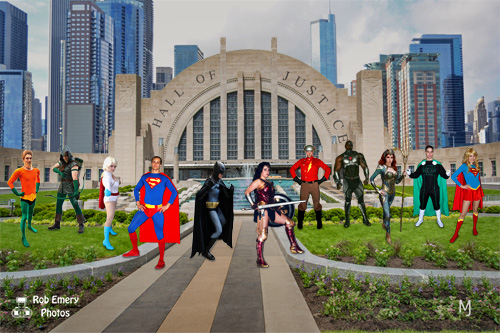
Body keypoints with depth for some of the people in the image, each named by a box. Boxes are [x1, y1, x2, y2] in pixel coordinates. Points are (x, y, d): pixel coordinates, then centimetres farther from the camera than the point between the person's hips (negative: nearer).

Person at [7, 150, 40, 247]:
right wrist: (17, 193, -10)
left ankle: (29, 225, 53)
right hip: (25, 197, -6)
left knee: (31, 213, 27)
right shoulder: (19, 171, -16)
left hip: (33, 196, 6)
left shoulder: (36, 170, 0)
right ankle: (23, 237, 4)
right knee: (24, 217, -6)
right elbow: (10, 182, -8)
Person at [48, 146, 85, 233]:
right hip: (62, 186, 8)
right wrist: (60, 172, -15)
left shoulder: (73, 164, -19)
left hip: (71, 186, -8)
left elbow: (75, 178, -29)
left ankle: (81, 226, -4)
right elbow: (53, 168, 7)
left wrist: (76, 190, -38)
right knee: (58, 204, 12)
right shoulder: (63, 161, 9)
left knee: (75, 205, -11)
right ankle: (57, 224, 25)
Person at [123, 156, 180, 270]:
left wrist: (167, 206, -5)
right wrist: (138, 203, 9)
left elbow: (174, 192, 2)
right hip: (145, 209, 4)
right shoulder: (145, 177, 10)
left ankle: (161, 261, 6)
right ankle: (135, 251, 24)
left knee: (159, 235, -4)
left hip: (158, 210, -4)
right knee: (131, 228, 2)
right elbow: (136, 189, 20)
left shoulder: (164, 178, 1)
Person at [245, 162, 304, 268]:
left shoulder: (269, 183, 20)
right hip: (262, 209, -9)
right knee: (262, 235, -10)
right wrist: (253, 204, -15)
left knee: (289, 222, 10)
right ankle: (260, 260, -3)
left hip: (270, 209, 9)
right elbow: (247, 192, -9)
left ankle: (293, 246, 15)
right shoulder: (258, 181, -4)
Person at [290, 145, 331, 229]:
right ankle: (300, 222, 10)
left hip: (314, 184, 0)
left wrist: (322, 179, 3)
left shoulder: (317, 161, 5)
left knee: (317, 204, 3)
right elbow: (292, 169, 14)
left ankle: (319, 222, 14)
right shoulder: (301, 161, 8)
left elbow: (328, 169, 9)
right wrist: (296, 179, 6)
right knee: (302, 204, 0)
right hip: (304, 185, 0)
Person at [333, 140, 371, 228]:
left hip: (357, 181, 2)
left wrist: (366, 178, -1)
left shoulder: (358, 156, 6)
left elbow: (365, 167, 10)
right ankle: (347, 220, -3)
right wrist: (338, 182, -8)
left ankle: (365, 219, 12)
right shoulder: (341, 158, 1)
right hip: (347, 181, -2)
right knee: (347, 200, -9)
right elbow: (336, 170, 1)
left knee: (361, 199, 0)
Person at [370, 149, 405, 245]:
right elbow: (371, 179, -10)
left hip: (392, 193, 6)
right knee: (387, 215, -10)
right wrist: (378, 190, -12)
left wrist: (402, 175, -1)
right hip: (384, 193, -6)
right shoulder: (381, 167, -12)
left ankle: (384, 224, 50)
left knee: (386, 209, 25)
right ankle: (388, 234, 2)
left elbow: (397, 181, 16)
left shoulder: (394, 168, 7)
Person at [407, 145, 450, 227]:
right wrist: (410, 174, -15)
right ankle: (420, 219, 30)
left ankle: (439, 220, 28)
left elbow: (444, 175, -3)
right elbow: (416, 175, 3)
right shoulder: (421, 164, 3)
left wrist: (447, 175, -24)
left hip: (434, 190, -1)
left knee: (436, 205, 7)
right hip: (424, 189, 1)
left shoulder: (438, 164, -1)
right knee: (422, 205, 11)